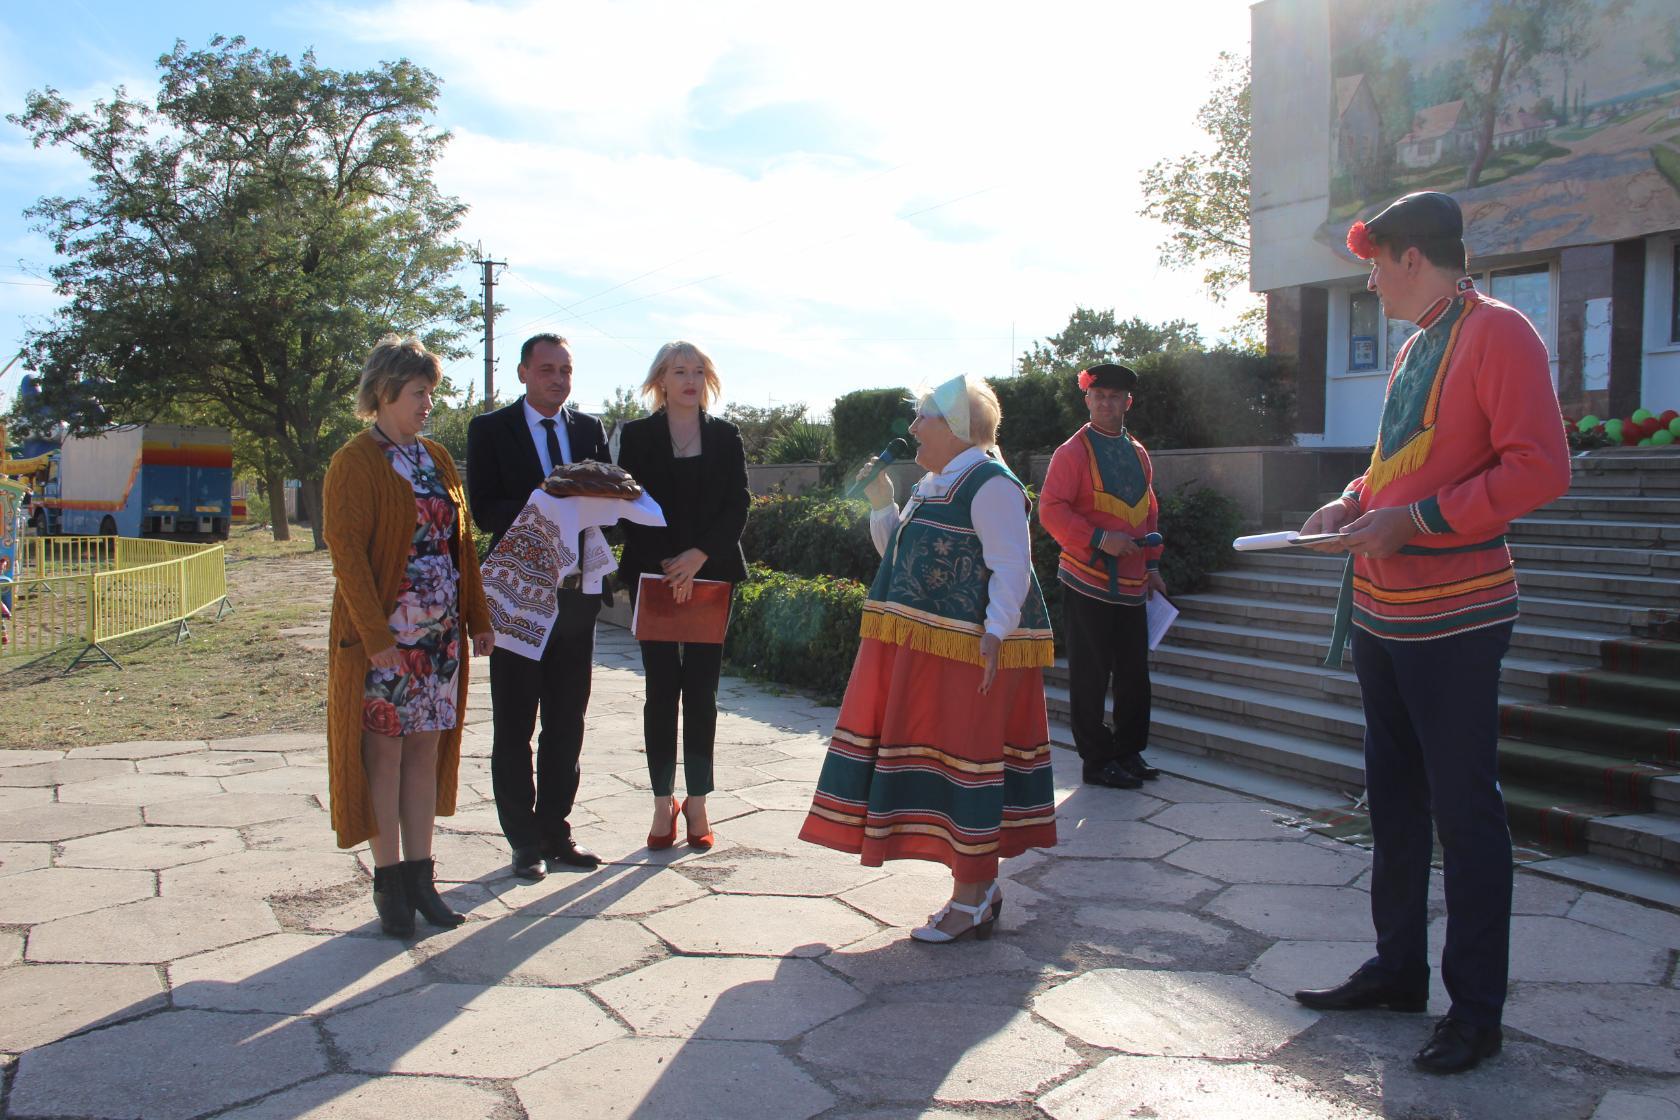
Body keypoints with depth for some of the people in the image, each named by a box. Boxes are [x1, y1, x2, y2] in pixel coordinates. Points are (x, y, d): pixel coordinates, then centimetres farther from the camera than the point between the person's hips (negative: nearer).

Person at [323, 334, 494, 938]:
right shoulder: (355, 462, -7)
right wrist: (376, 634, -18)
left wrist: (477, 618, 10)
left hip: (440, 633, 6)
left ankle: (420, 876, 18)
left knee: (427, 748, 9)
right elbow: (347, 552, -13)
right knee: (385, 751, 2)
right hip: (383, 634, -6)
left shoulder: (438, 458, 12)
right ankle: (389, 882, 12)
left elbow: (461, 542, 14)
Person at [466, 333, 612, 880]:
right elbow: (483, 509, -10)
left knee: (567, 722, 11)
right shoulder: (490, 429, -1)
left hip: (575, 590, 4)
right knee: (513, 726, 5)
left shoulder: (590, 429, 11)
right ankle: (525, 840, 17)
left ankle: (556, 833, 23)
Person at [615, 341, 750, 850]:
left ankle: (697, 803, 11)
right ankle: (664, 803, 10)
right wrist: (668, 565, -13)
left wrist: (700, 554, -13)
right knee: (662, 690, 1)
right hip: (655, 575, -1)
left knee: (701, 692, 2)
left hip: (711, 575, 1)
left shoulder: (724, 436, 9)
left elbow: (738, 504, 1)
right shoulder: (637, 435, 5)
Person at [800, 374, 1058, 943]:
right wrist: (881, 500, 13)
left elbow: (1012, 566, -18)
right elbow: (898, 551, 24)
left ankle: (972, 898, 7)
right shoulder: (932, 485, 18)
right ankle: (979, 886, 23)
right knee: (941, 751, 11)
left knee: (964, 752, -4)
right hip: (925, 645, 10)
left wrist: (995, 634, -25)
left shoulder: (990, 484, -11)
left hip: (968, 647, -10)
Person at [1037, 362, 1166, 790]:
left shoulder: (1138, 453, 13)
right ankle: (1098, 762, 11)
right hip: (1088, 583, -7)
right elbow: (1050, 510, -15)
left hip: (1132, 585, 7)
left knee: (1135, 673, 12)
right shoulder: (1072, 453, -8)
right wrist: (1100, 539, -24)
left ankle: (1129, 753, 26)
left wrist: (1151, 564, 14)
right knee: (1091, 678, 1)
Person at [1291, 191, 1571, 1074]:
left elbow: (1540, 468, -20)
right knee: (1395, 801, 16)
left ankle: (1476, 1008, 14)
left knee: (1465, 811, 1)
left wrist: (1413, 520, -22)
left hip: (1453, 619, -9)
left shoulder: (1497, 333, -11)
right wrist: (1354, 503, 8)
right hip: (1382, 612, 9)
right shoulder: (1413, 349, 16)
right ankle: (1399, 969, 30)